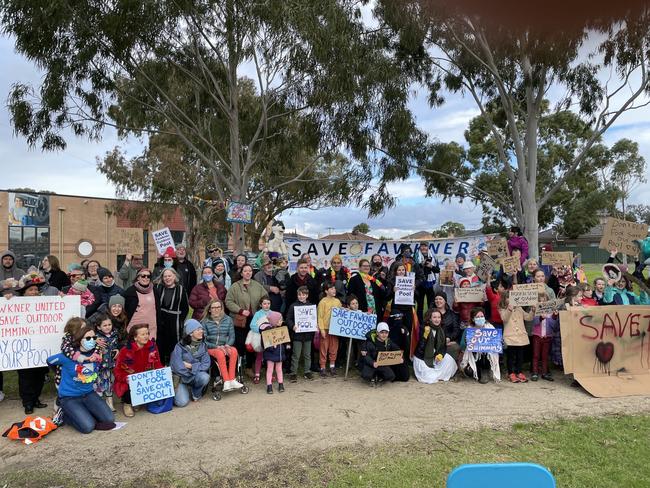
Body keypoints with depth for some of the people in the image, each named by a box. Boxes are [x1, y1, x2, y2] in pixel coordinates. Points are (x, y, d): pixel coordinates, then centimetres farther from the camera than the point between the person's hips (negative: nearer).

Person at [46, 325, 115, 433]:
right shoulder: (69, 356, -18)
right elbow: (49, 361, 1)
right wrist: (63, 372, 13)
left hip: (88, 393, 5)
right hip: (69, 397, -5)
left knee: (109, 419, -8)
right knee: (88, 427, -20)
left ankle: (84, 413, 14)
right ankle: (67, 416, 7)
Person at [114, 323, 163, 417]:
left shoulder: (152, 347, -5)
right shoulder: (125, 351, -15)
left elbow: (157, 364, 4)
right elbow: (117, 370, -12)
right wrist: (125, 378, -31)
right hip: (129, 382, -4)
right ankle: (127, 403, 3)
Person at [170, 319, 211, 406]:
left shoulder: (202, 345, -1)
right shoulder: (180, 346, -13)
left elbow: (206, 364, -7)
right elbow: (177, 367, -18)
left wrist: (191, 366, -16)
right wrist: (193, 375, -11)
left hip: (197, 375, 3)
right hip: (182, 377, -3)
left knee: (205, 377, -31)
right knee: (181, 402, -23)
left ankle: (196, 393, 2)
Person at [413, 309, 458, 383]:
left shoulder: (441, 330, 0)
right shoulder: (423, 328, -17)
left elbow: (444, 346, 4)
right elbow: (421, 347, -23)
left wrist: (440, 354, -17)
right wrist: (425, 335, -38)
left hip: (435, 355, 5)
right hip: (422, 357, -5)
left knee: (449, 360, -20)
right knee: (430, 378, -16)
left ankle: (439, 375, 5)